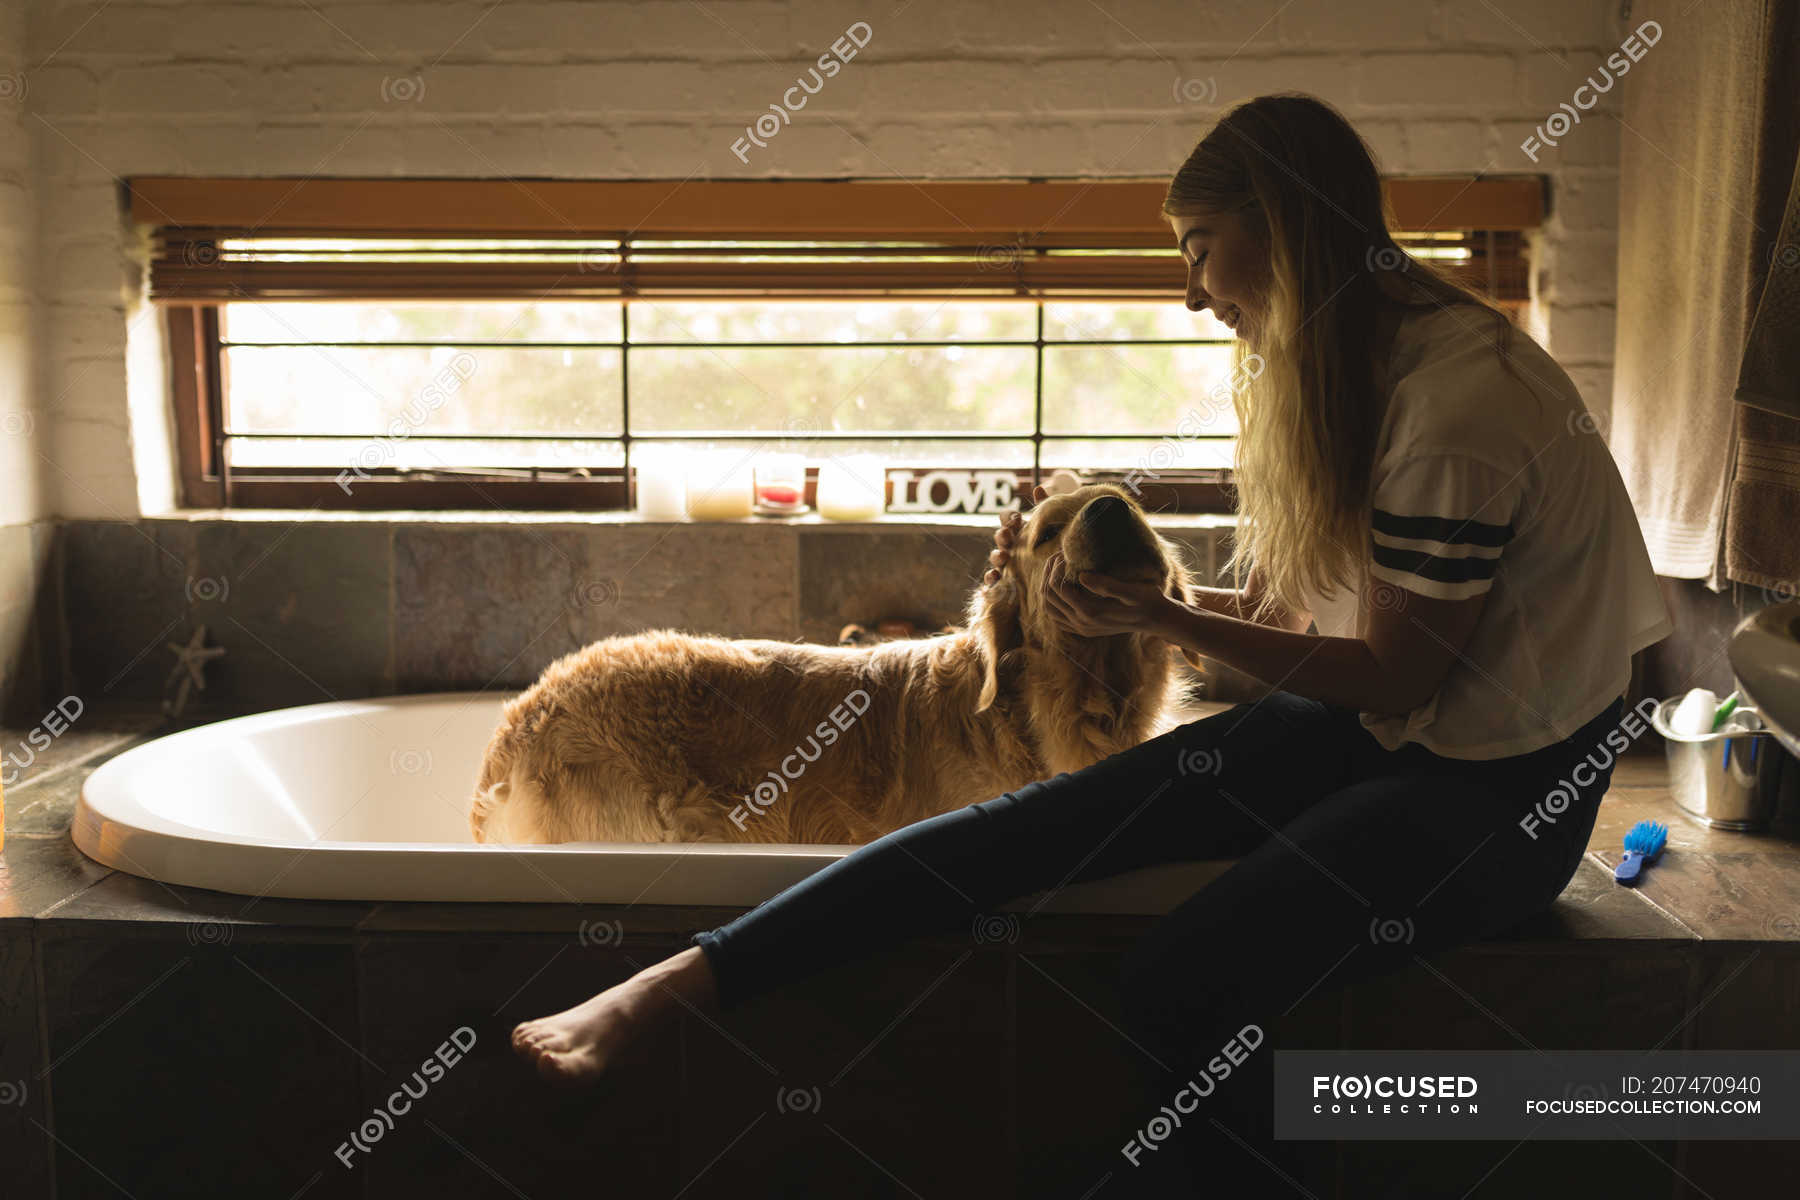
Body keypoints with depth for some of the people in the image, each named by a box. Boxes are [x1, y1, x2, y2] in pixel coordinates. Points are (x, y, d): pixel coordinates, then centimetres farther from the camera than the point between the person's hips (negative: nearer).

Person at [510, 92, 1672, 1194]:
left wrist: (1155, 616, -21)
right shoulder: (1342, 364, 6)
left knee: (1186, 984, -30)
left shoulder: (1459, 402, -22)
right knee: (1045, 819, -12)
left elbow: (1394, 677, -17)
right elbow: (1288, 609, 8)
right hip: (1364, 723, 7)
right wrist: (1120, 588, -3)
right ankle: (681, 980, -15)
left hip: (1498, 780, -7)